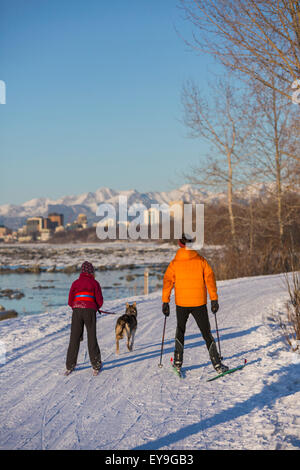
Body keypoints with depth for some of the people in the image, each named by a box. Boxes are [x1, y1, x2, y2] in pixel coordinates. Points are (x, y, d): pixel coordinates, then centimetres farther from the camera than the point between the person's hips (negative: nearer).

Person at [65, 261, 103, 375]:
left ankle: (70, 366, 6)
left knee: (74, 339, 5)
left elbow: (70, 301, 5)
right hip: (90, 311, -1)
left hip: (77, 311, 1)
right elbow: (100, 301, 1)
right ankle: (96, 366, 9)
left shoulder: (75, 283, 9)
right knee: (92, 339, 6)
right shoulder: (94, 283, 4)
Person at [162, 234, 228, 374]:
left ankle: (178, 362, 16)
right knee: (206, 333, 6)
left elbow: (167, 281, -5)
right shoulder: (201, 260, -1)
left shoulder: (174, 263, 0)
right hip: (199, 303, -1)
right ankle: (217, 364, 3)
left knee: (180, 331, 19)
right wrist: (214, 299, -4)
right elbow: (210, 278, -6)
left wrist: (165, 302, -3)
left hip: (181, 303, 1)